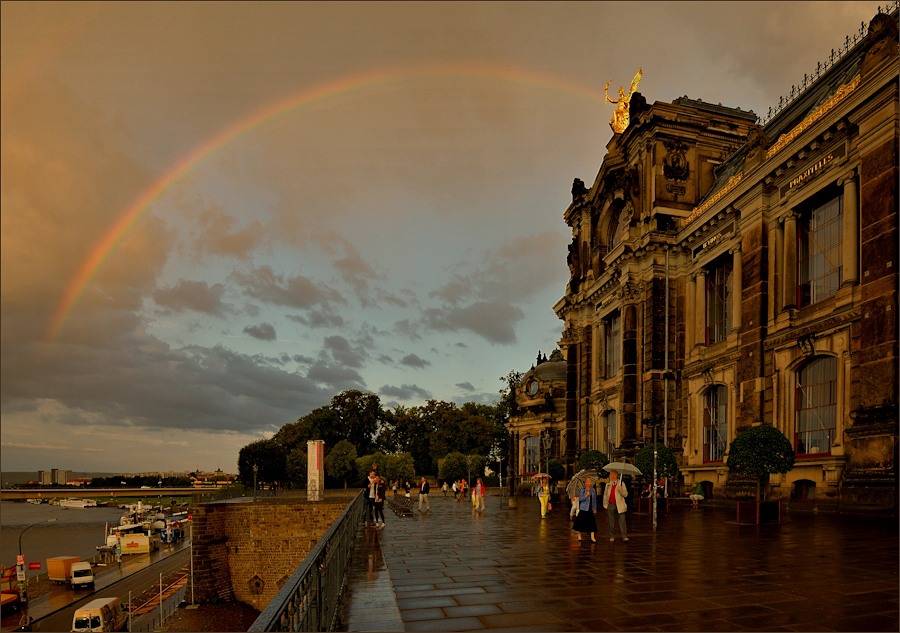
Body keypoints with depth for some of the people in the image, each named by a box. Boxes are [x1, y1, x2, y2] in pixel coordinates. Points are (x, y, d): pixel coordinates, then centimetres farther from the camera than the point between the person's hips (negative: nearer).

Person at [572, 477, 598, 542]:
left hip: (590, 509, 3)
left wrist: (595, 508, 17)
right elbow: (580, 499, -14)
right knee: (581, 522, 0)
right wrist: (585, 496, -31)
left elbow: (594, 500, 18)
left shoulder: (593, 490, 9)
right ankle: (579, 536, 16)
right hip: (583, 509, -3)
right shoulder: (582, 490, -5)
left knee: (592, 522, -3)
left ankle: (592, 537, 3)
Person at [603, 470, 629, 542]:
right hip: (611, 505, 4)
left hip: (619, 505, -3)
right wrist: (605, 504, 10)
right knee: (611, 522, 7)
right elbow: (605, 495, 18)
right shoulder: (608, 485, 12)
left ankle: (624, 537, -2)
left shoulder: (621, 484, 1)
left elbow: (625, 494, -5)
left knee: (622, 521, -7)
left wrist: (620, 490, -23)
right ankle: (612, 536, 16)